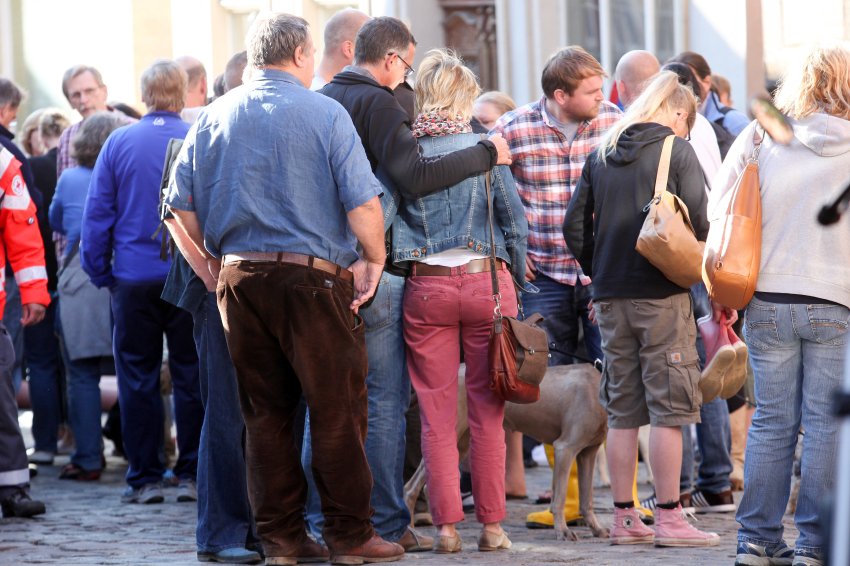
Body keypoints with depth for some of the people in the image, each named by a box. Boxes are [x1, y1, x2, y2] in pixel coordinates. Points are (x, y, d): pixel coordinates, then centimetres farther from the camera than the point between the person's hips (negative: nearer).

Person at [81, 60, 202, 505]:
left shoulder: (119, 143, -2)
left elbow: (97, 214, 0)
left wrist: (100, 273, 7)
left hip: (134, 279, 0)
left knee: (138, 379, 7)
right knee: (191, 375, 6)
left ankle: (144, 478, 8)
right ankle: (191, 474, 7)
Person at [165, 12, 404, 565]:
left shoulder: (215, 117, 9)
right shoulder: (324, 114, -5)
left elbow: (183, 203, 9)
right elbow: (363, 203, -11)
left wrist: (210, 265, 18)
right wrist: (375, 258, 3)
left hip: (238, 277, 5)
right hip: (313, 278, -5)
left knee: (265, 411, 10)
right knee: (338, 409, 2)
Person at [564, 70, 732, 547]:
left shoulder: (601, 155, 11)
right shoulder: (678, 151, -4)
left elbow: (575, 226, 8)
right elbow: (698, 221, -12)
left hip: (611, 297, 5)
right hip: (663, 294, -5)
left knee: (623, 410, 10)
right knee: (668, 408, -1)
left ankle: (624, 518, 11)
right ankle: (669, 518, -3)